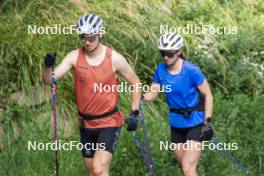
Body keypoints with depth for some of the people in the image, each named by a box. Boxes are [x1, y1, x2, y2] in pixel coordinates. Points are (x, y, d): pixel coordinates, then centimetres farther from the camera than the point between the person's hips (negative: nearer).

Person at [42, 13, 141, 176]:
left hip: (109, 122, -4)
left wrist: (134, 113, -6)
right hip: (86, 124, 4)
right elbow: (49, 80, -15)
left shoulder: (115, 58, -13)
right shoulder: (74, 57, -8)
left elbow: (135, 83, 0)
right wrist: (48, 66, -36)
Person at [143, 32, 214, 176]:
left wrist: (207, 122, -16)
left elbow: (208, 95, -12)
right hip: (176, 123, 6)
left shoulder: (191, 71, -18)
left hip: (195, 122, -6)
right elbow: (153, 93, 2)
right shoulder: (161, 69, -3)